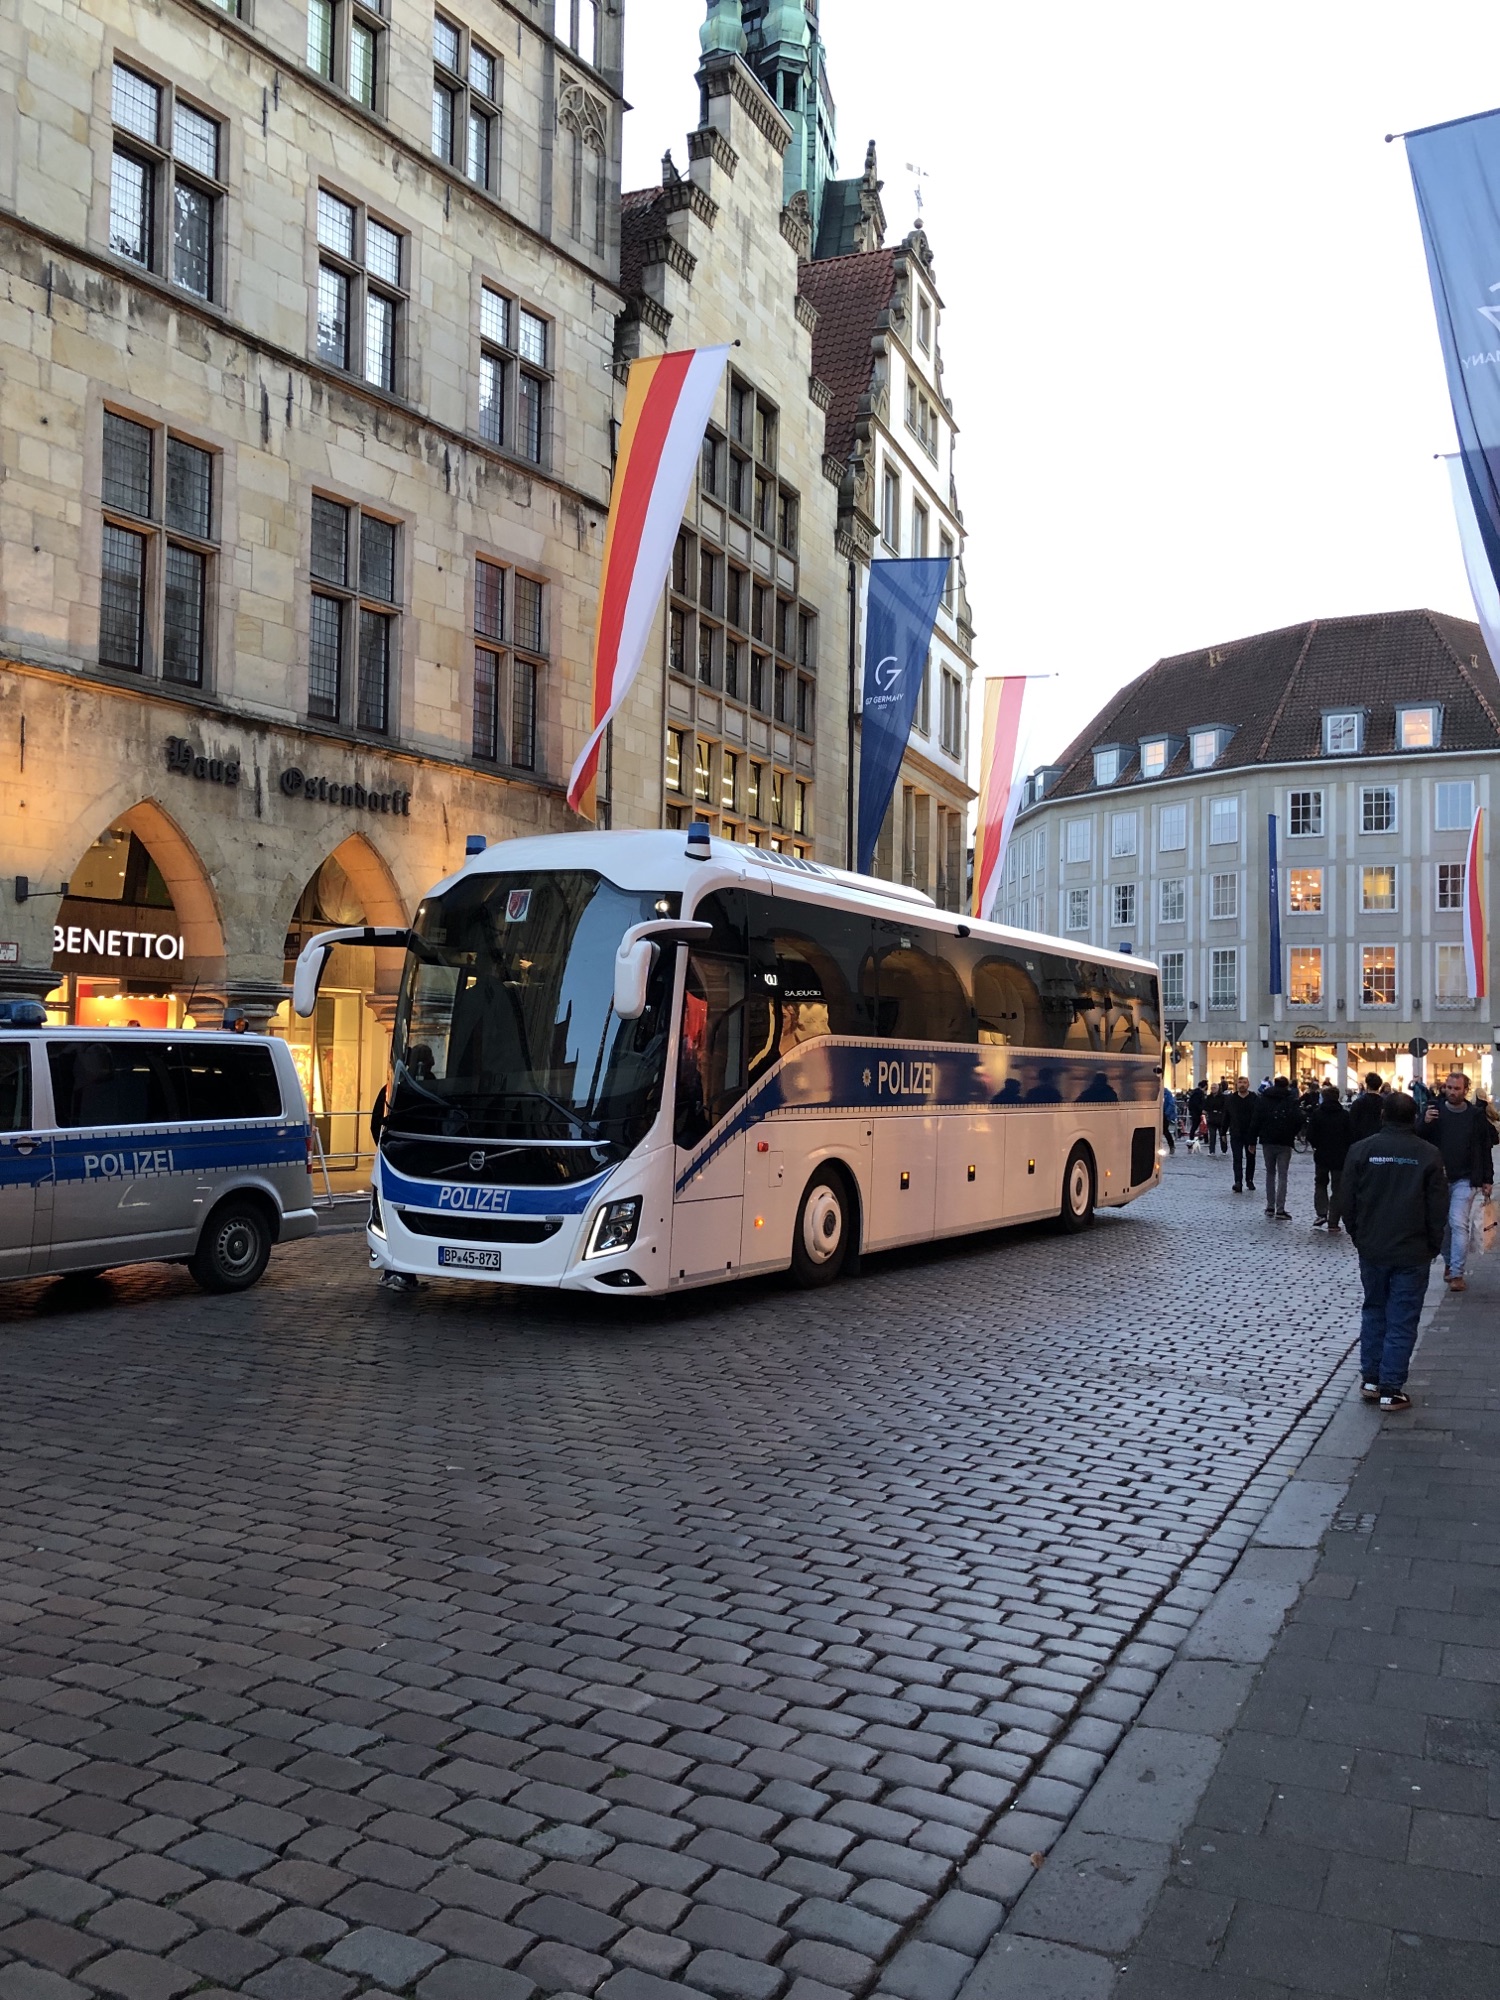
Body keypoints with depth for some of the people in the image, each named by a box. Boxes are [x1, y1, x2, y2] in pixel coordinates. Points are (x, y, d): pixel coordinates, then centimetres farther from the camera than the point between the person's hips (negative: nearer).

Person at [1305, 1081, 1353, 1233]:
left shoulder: (1316, 1113, -7)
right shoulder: (1345, 1115, -6)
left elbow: (1310, 1136, -9)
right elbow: (1350, 1137, -7)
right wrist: (1346, 1151, 10)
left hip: (1321, 1156, 0)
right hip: (1340, 1157, 0)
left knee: (1320, 1184, 21)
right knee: (1337, 1189, 7)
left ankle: (1321, 1214, 2)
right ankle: (1333, 1224, 4)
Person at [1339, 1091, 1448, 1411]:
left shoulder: (1361, 1150, -5)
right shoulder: (1428, 1155, -8)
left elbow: (1347, 1201, -1)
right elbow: (1438, 1208, -5)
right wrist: (1432, 1246, 8)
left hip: (1372, 1250, 2)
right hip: (1413, 1253, -2)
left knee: (1374, 1312, 17)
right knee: (1402, 1320, 4)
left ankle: (1370, 1380, 20)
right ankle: (1391, 1390, 5)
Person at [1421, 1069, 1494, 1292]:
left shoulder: (1476, 1115, 1)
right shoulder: (1434, 1110, 1)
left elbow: (1485, 1149, 7)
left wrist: (1486, 1180, 5)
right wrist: (1425, 1123, -22)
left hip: (1464, 1180, -2)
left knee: (1458, 1224, -11)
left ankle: (1457, 1274, -11)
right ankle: (1448, 1263, 31)